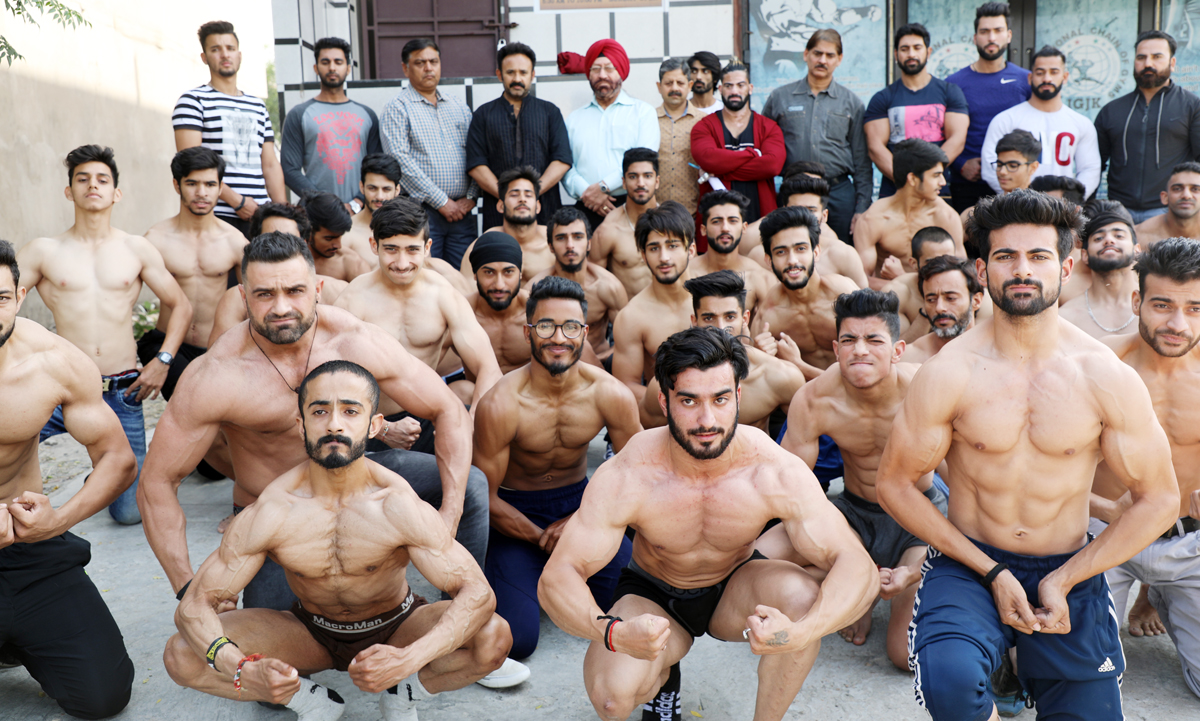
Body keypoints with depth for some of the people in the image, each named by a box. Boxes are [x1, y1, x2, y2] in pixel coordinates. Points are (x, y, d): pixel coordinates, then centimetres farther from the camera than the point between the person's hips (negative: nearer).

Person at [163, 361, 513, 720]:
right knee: (181, 656, -20)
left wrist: (408, 659, -46)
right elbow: (193, 606, -18)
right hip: (310, 634, 2)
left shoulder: (399, 506, -28)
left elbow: (478, 593, -30)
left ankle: (402, 692, 0)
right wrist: (244, 670, -39)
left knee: (494, 637, -29)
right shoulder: (268, 513, -24)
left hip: (396, 629, -1)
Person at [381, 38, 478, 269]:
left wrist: (470, 198, -1)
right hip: (422, 212, -4)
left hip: (462, 212, 5)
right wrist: (442, 202, -12)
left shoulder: (459, 107, 18)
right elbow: (401, 161, -10)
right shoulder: (397, 107, 1)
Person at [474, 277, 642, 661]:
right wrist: (543, 539, -16)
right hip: (515, 514, -3)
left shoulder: (610, 395, -14)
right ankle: (505, 581, 16)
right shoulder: (500, 406, -22)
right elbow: (485, 498, -13)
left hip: (579, 502, 3)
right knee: (515, 639, -20)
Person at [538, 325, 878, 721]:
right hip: (652, 596, 0)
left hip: (735, 588, 1)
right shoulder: (626, 477, -30)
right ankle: (663, 674, 10)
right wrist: (612, 632, -51)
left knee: (803, 597, -32)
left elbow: (858, 567, -29)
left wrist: (800, 634, -49)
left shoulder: (775, 473, -28)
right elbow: (557, 578, -29)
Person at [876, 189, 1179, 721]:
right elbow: (894, 484, -5)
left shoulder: (1107, 378, -6)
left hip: (1071, 573, 3)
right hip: (969, 564, -2)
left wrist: (1063, 581, -8)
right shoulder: (948, 373, -11)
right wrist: (993, 573, -10)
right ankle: (992, 659, 4)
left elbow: (1158, 499, 1)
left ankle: (1028, 664, 33)